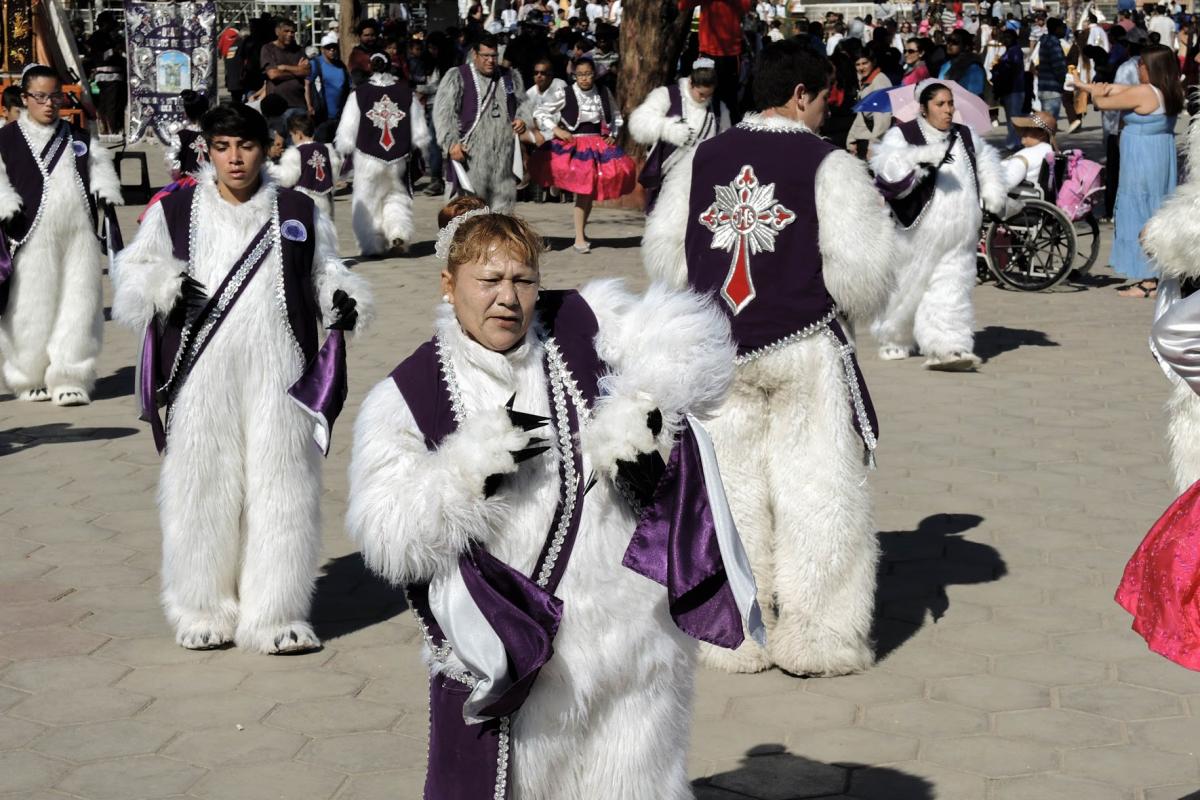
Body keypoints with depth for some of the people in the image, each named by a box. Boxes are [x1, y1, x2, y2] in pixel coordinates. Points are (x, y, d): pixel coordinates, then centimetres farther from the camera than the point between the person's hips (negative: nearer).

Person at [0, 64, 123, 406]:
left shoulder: (79, 138, 16)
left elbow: (100, 163, 19)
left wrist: (106, 189, 0)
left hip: (79, 236, 3)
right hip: (33, 237, -3)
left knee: (79, 307, -2)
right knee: (32, 310, 0)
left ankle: (70, 379, 4)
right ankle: (29, 379, 15)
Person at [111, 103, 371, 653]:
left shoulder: (300, 214, 11)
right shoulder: (173, 213, 8)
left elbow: (324, 272, 17)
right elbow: (131, 271, 11)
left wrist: (344, 300, -4)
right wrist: (163, 287, -9)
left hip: (278, 378, 1)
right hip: (201, 375, 0)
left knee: (280, 488, -1)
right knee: (203, 486, 2)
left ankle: (273, 614, 8)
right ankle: (203, 610, 16)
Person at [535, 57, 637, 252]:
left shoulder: (604, 94, 4)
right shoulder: (564, 94, -7)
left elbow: (616, 115, 21)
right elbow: (540, 113, -2)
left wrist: (613, 135, 7)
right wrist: (557, 131, -10)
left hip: (598, 144, 4)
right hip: (573, 144, -4)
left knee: (591, 190, 4)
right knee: (582, 190, -13)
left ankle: (582, 232, 19)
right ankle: (579, 238, -4)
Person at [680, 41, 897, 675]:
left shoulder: (703, 158, 5)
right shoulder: (827, 164, -8)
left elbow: (672, 257, 11)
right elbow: (859, 268, -11)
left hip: (719, 353, 4)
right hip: (805, 348, -4)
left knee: (733, 486, 11)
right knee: (816, 487, 4)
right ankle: (816, 638, 7)